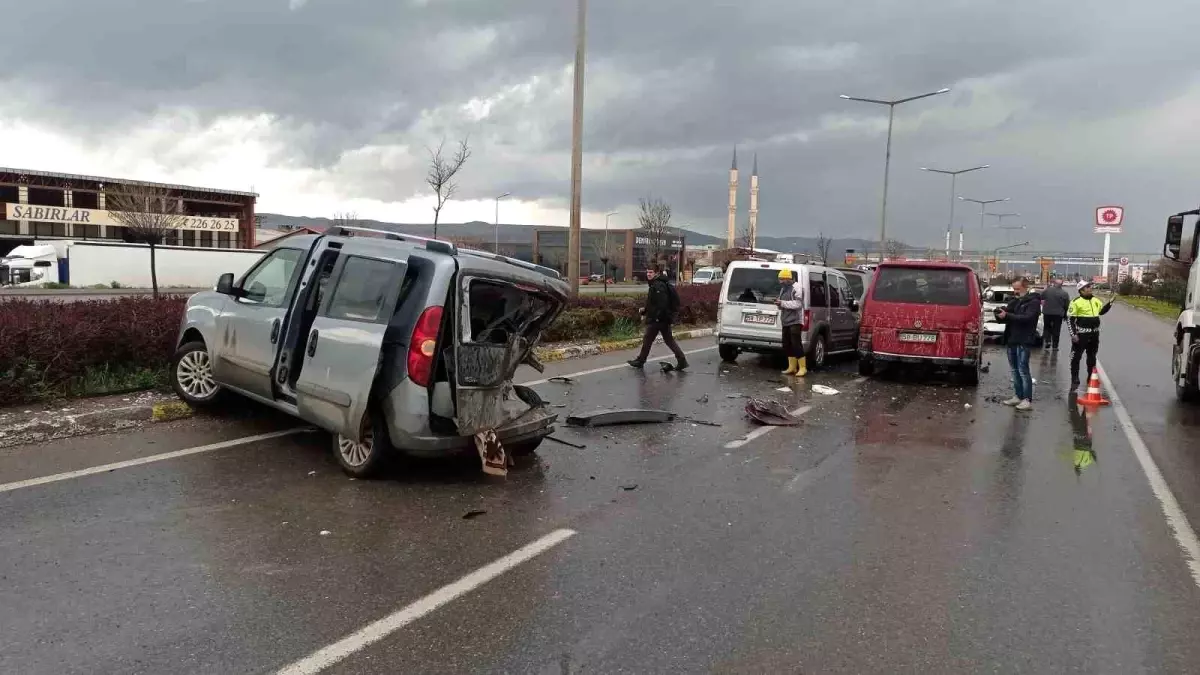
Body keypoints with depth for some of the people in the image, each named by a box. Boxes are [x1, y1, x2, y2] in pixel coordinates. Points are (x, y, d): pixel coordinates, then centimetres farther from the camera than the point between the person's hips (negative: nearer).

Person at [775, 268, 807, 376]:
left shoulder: (796, 288, -9)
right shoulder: (783, 289, 19)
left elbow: (797, 304, -19)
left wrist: (782, 303, -20)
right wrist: (779, 303, 2)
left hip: (795, 321, -9)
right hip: (786, 322, 9)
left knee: (796, 344, -10)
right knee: (787, 345, 8)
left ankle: (802, 368, -5)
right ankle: (792, 367, 16)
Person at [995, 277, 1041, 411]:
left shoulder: (1033, 302, -6)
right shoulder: (1013, 301, 15)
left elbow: (1027, 318, -21)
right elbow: (1006, 316, 13)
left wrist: (1007, 316, -25)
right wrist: (1000, 314, -10)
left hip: (1024, 341, -7)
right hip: (1012, 340, 7)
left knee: (1023, 370, -8)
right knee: (1015, 369, 11)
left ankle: (1027, 400, -4)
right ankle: (1018, 396, 19)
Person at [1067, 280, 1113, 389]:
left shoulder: (1095, 300, 8)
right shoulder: (1076, 302, -12)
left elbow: (1102, 311, 27)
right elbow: (1070, 319, -13)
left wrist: (1109, 303, 12)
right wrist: (1073, 334, -17)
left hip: (1094, 334, 6)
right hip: (1081, 334, -6)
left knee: (1092, 357, 18)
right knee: (1076, 357, -2)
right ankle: (1075, 381, 6)